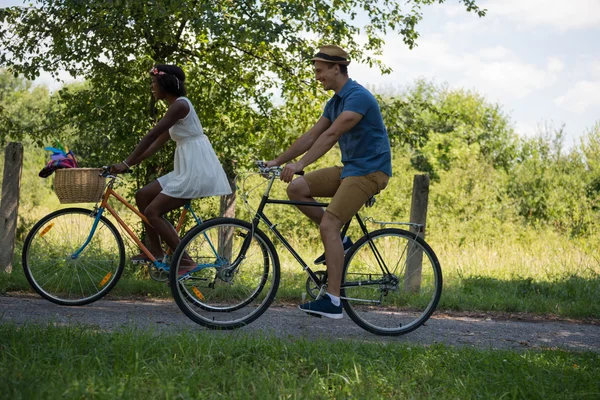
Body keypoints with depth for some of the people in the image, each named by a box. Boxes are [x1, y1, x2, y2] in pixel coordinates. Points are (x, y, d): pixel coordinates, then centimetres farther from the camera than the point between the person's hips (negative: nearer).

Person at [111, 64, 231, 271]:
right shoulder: (177, 107, 17)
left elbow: (151, 136, -17)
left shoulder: (180, 105, -14)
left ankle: (185, 261, -6)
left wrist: (126, 163, -17)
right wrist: (130, 163, 13)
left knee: (152, 212, -9)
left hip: (196, 170, -10)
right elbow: (157, 143, 18)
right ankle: (155, 250, 15)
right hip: (187, 169, 10)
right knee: (143, 195, 11)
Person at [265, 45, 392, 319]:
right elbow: (311, 136, 14)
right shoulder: (335, 101, 13)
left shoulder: (358, 97, -17)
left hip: (369, 170, -9)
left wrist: (299, 164, -33)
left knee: (328, 225, -19)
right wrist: (277, 161, 10)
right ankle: (338, 241, 7)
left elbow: (331, 135, -27)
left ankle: (332, 301, -18)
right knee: (297, 189, -3)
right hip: (349, 168, 9)